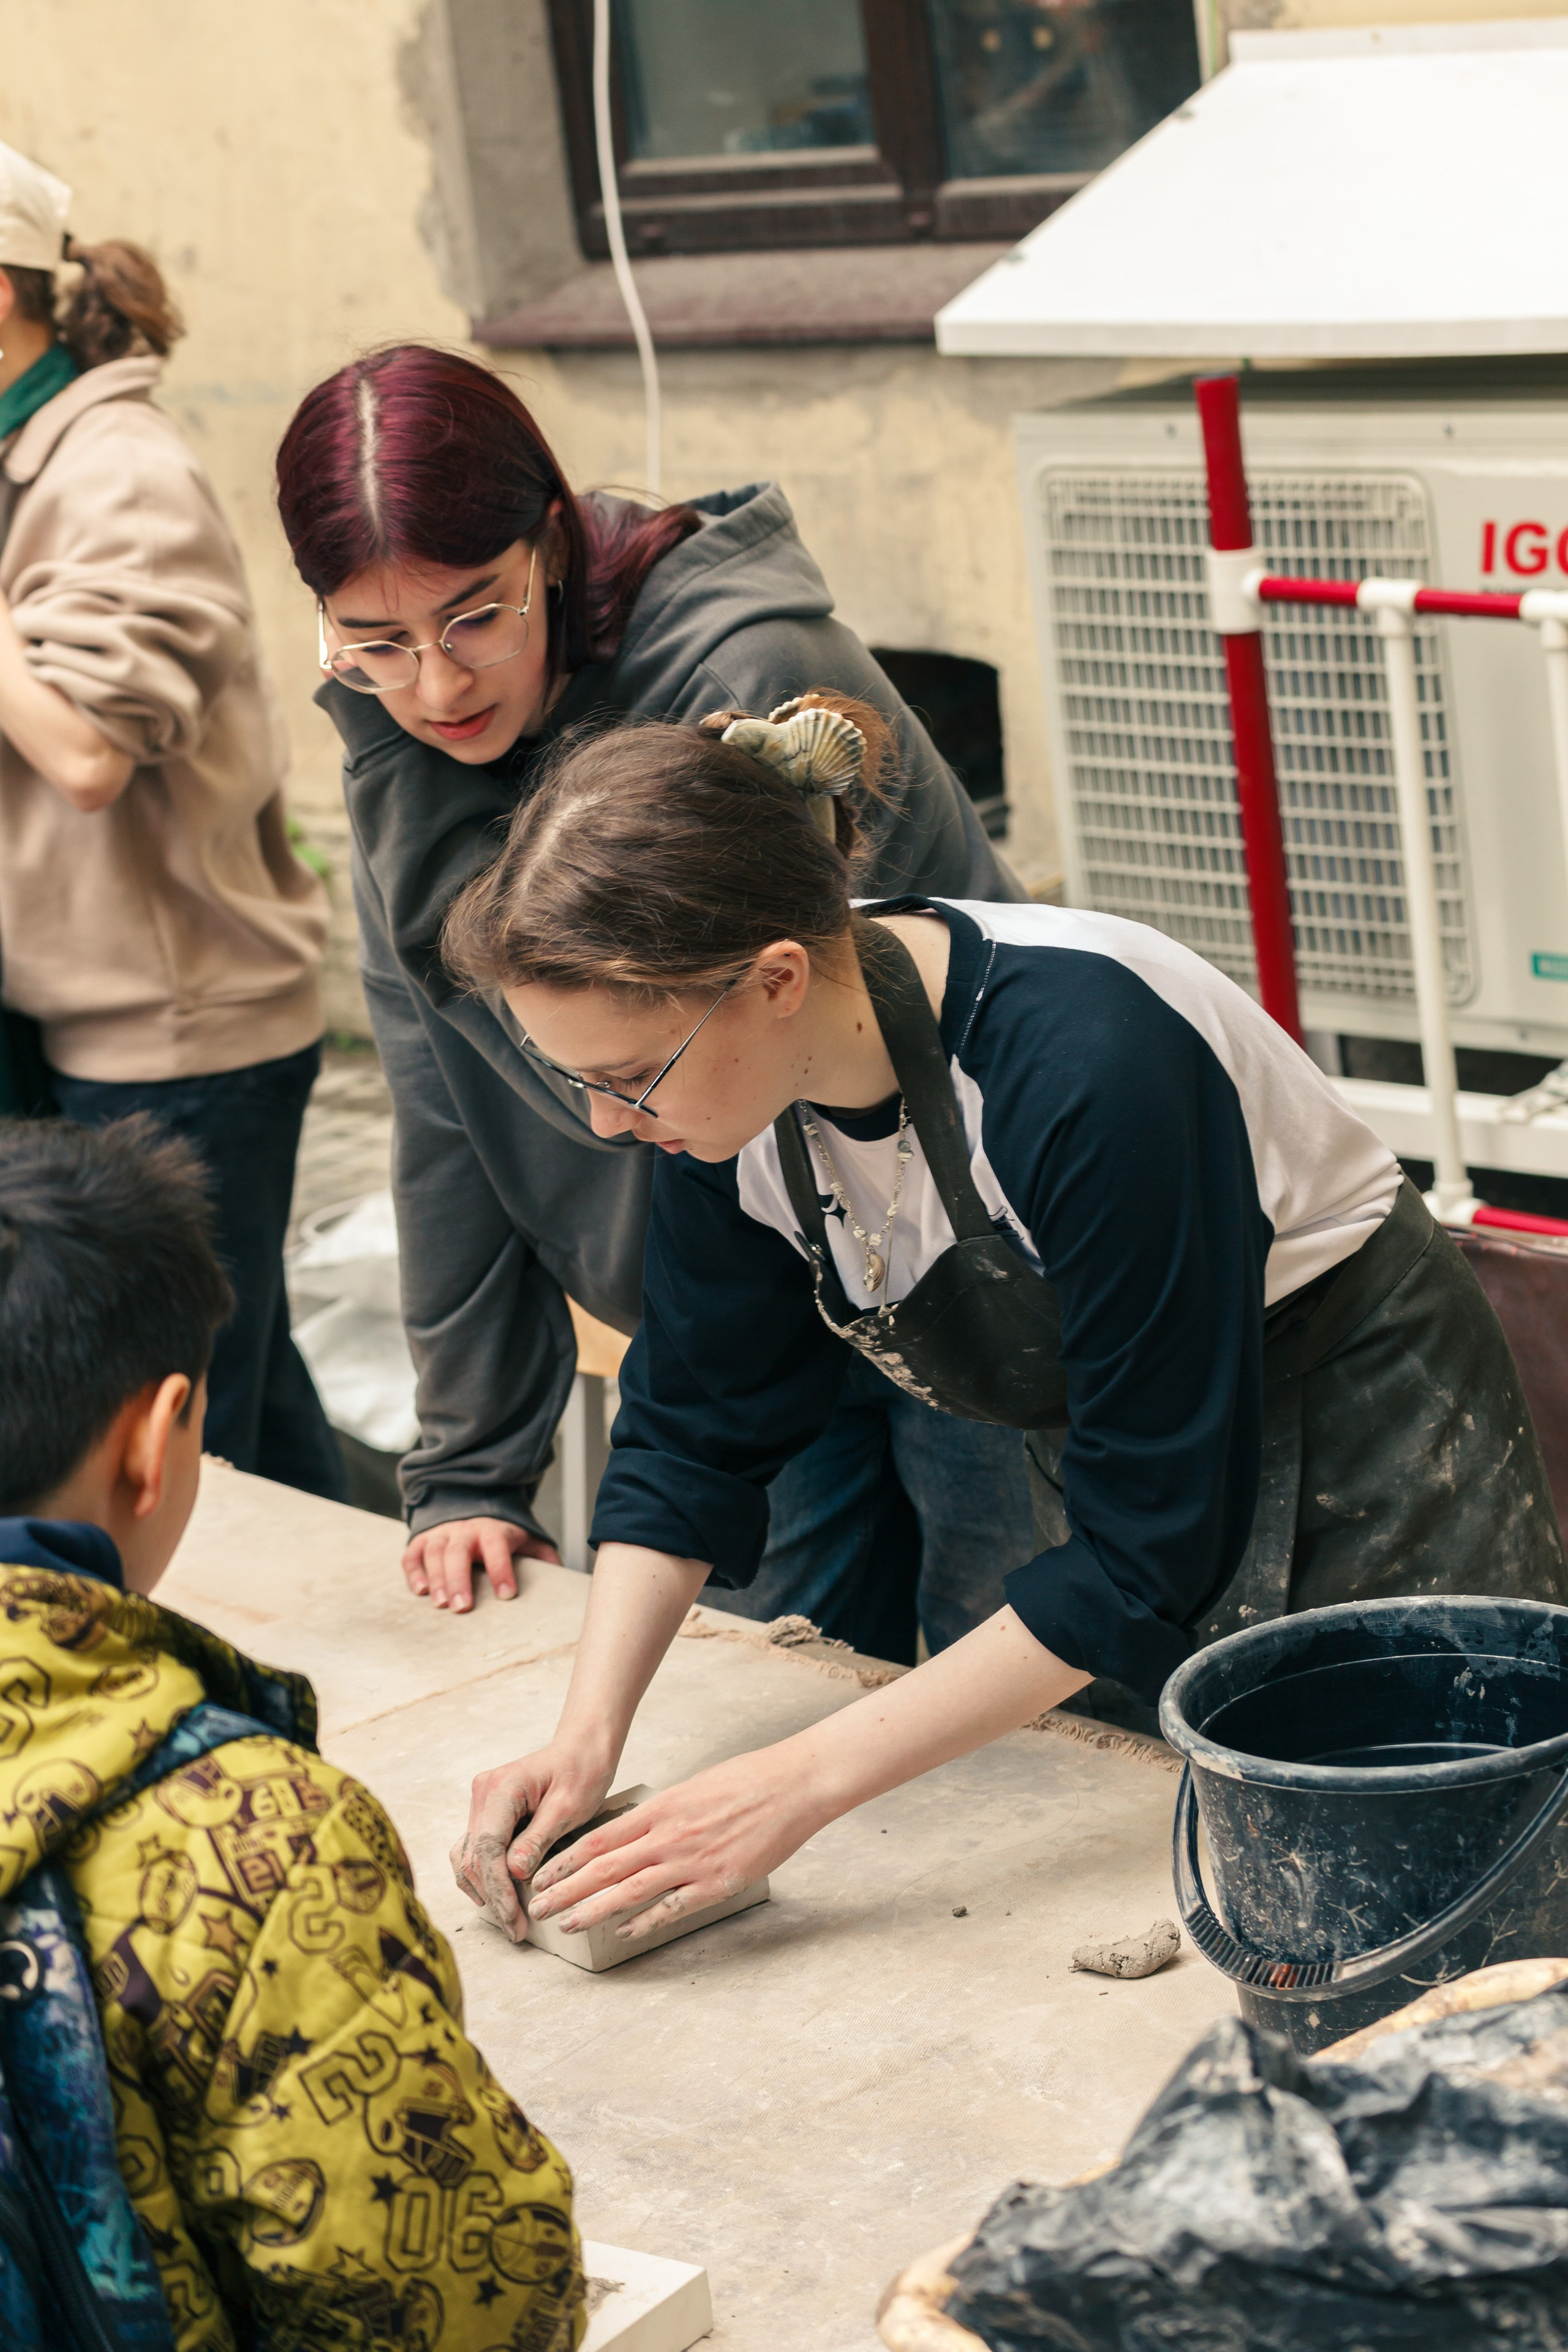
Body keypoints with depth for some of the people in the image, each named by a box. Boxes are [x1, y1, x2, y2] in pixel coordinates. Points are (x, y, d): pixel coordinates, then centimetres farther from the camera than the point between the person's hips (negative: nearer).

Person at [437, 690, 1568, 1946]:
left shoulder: (1080, 1059, -38)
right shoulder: (730, 1073, -17)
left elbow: (1147, 1553, -33)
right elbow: (694, 1428, -3)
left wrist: (806, 1781, -33)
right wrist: (587, 1737, -17)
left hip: (1368, 1459, -6)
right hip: (1122, 1467, 6)